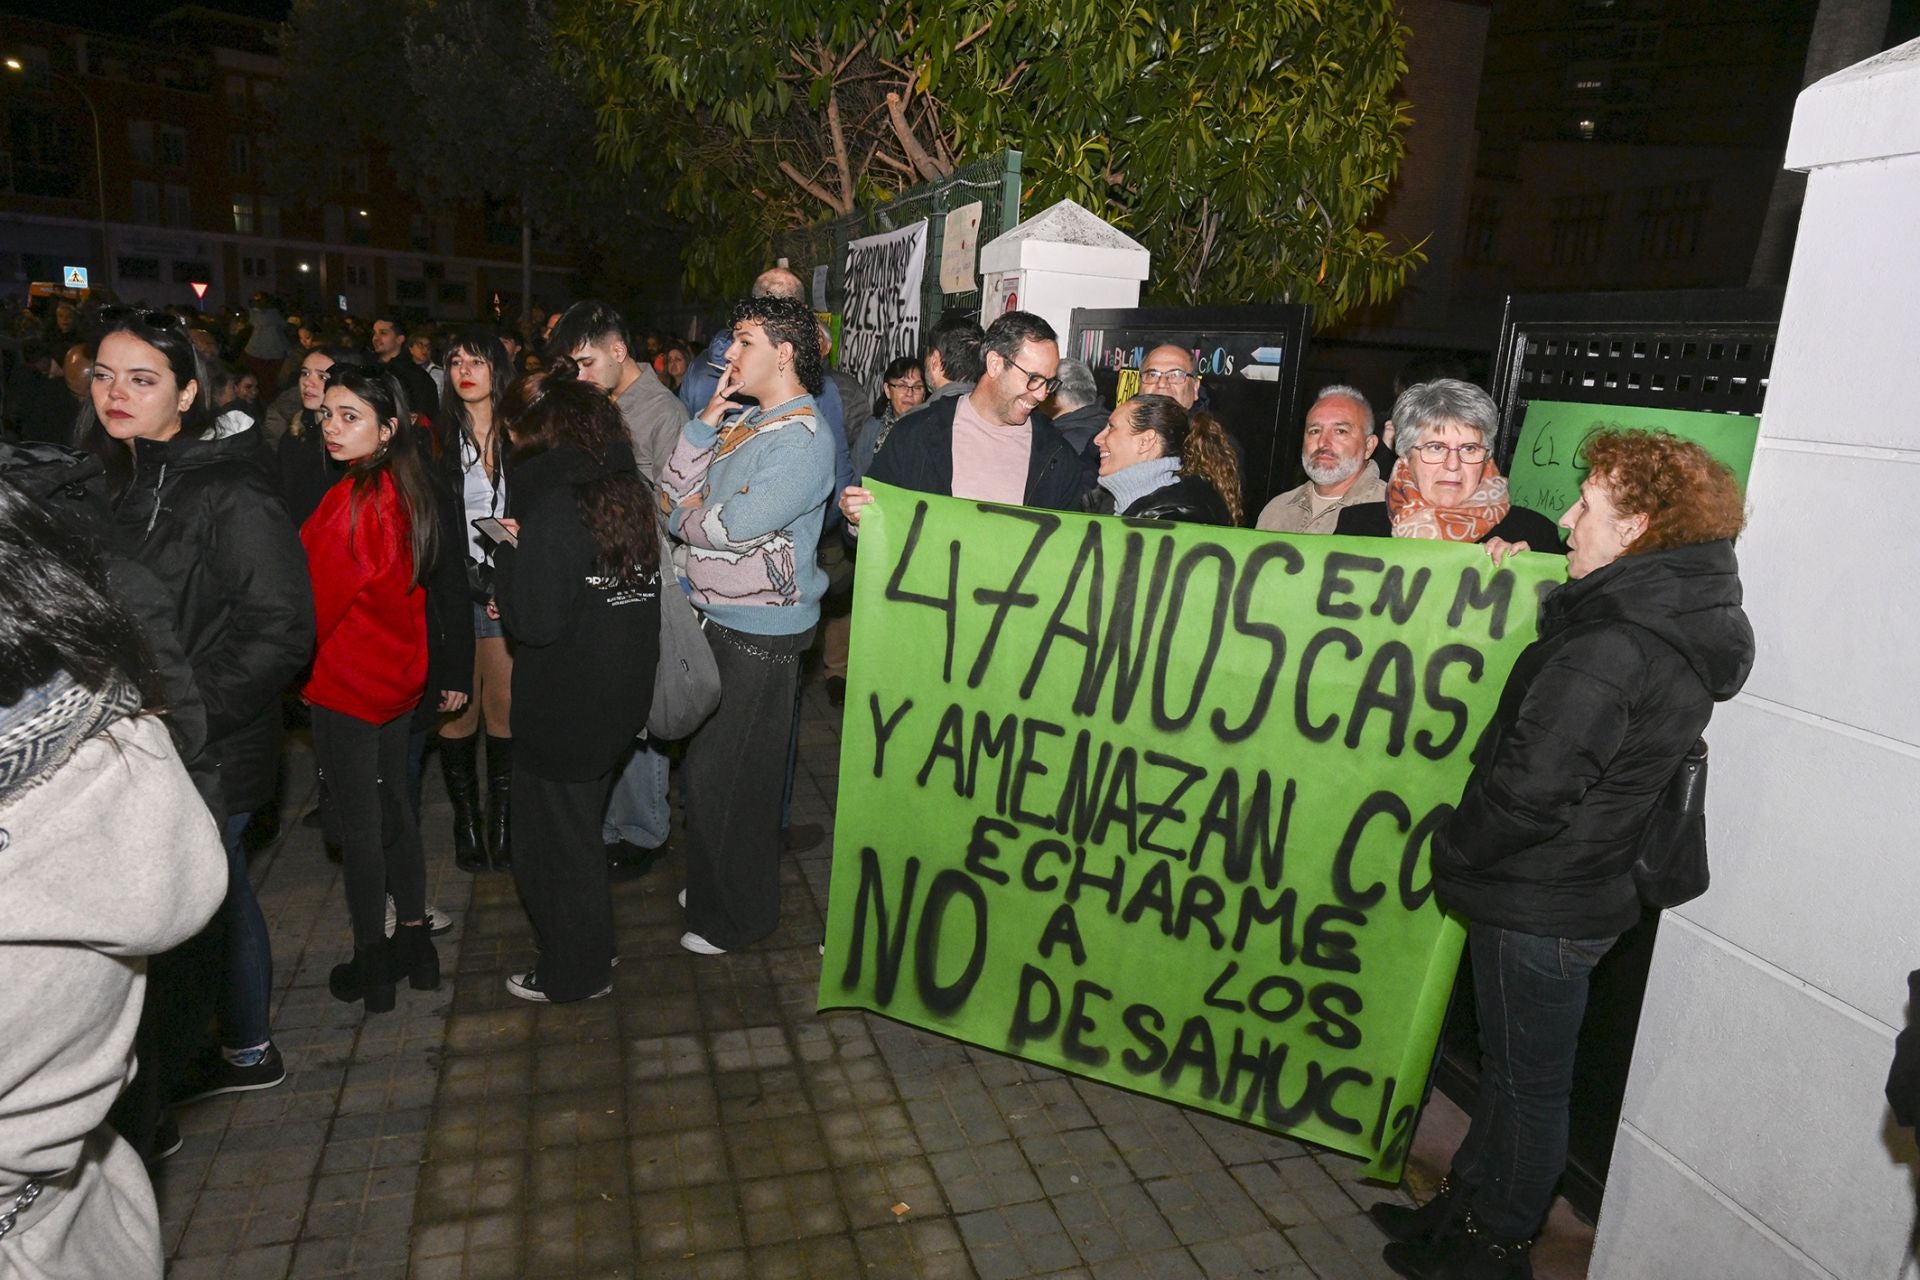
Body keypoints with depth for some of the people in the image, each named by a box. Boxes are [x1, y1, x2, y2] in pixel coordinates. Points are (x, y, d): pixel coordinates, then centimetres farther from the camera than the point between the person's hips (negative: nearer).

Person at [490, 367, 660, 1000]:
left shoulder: (553, 504, -22)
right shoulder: (633, 489, 0)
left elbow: (535, 621, -23)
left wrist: (509, 552, -7)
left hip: (564, 704, -7)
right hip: (624, 692, 8)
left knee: (555, 835, 11)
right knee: (581, 822, 25)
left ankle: (574, 972, 28)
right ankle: (589, 948, 41)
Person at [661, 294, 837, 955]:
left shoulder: (802, 439, -18)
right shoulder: (745, 423, 11)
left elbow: (729, 528, -25)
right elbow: (676, 496, 7)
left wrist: (684, 515, -4)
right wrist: (707, 419, -1)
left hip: (759, 634, -9)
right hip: (715, 619, 9)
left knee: (728, 778, 3)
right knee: (702, 767, 20)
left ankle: (738, 917, 24)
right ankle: (710, 886, 40)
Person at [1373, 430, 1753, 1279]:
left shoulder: (1613, 649, -26)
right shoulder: (1678, 621, 6)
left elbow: (1532, 786, -28)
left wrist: (1454, 849, -10)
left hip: (1538, 906, -9)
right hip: (1584, 888, 9)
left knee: (1527, 1082, 10)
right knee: (1511, 1068, 22)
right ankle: (1465, 1206, 40)